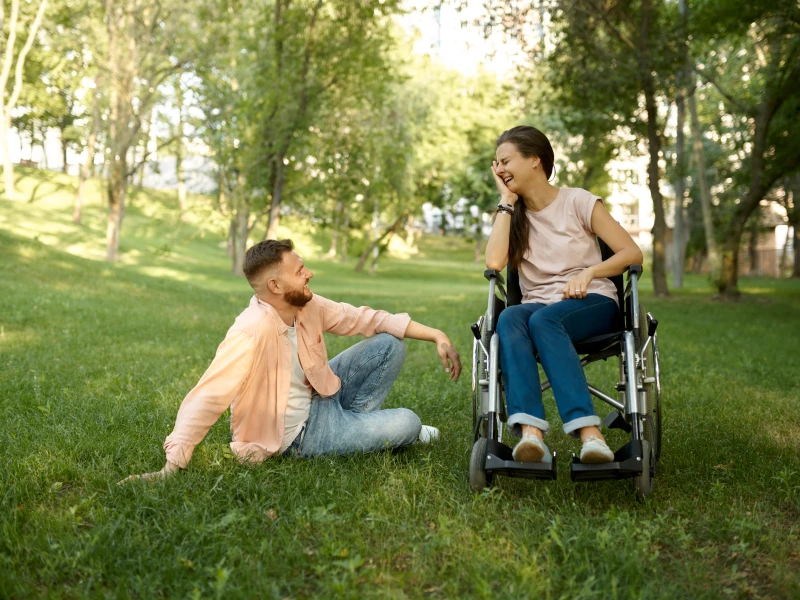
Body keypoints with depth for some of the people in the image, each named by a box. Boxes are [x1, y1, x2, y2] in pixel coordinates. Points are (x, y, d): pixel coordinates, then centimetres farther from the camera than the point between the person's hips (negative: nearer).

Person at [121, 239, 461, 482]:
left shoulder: (309, 307, -10)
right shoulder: (253, 330, -33)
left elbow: (366, 319, -1)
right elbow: (208, 397, -38)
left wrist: (436, 336, -5)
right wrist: (172, 465, -44)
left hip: (321, 397, 8)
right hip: (297, 432, -7)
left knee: (391, 344, -2)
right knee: (407, 424, -15)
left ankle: (356, 424, 11)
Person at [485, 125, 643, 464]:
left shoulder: (579, 202, 2)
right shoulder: (513, 214, 12)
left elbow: (633, 254, -2)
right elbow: (494, 263, -9)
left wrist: (589, 272, -19)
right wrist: (507, 201, -2)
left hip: (591, 304, -2)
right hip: (538, 307, 3)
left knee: (543, 319, -38)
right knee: (509, 319, -34)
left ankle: (589, 434, -49)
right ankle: (530, 433, -52)